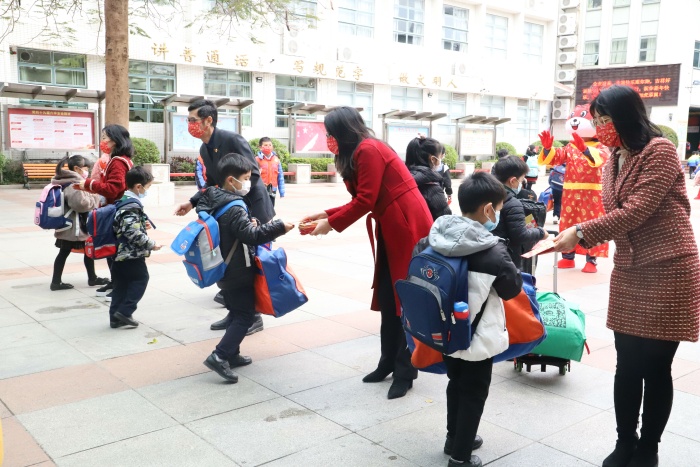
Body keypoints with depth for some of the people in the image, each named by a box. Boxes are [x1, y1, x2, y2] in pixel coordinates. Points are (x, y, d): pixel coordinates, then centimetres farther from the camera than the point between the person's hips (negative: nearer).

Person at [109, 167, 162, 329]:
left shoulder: (123, 200, 12)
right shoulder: (132, 206, -19)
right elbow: (134, 233, -25)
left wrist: (142, 225, 16)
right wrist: (151, 244, -17)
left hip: (120, 252, 9)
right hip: (132, 254, -9)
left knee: (121, 284, 13)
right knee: (141, 279, 4)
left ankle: (116, 317, 16)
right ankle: (124, 311, 1)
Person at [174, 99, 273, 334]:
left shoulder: (232, 139, -19)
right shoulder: (204, 149, 6)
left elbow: (253, 174, -22)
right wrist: (192, 202, 2)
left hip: (252, 208, -8)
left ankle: (254, 316, 11)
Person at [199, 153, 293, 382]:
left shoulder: (214, 202, 6)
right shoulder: (234, 208, -23)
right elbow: (252, 236, -28)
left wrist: (248, 225, 5)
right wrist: (279, 227, -25)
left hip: (224, 271, 9)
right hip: (239, 273, -9)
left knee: (236, 314, 19)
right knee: (246, 316, -3)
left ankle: (231, 355, 25)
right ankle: (219, 356, -9)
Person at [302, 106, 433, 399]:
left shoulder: (368, 150, -15)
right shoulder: (360, 153, 15)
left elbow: (365, 202, -19)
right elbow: (361, 202, 14)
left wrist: (331, 224, -10)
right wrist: (326, 215, 10)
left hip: (409, 227, -10)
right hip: (392, 229, 10)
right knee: (387, 297, 11)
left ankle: (405, 371, 5)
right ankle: (390, 362, 21)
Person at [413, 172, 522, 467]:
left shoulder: (434, 238, -8)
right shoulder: (492, 250, -23)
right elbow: (513, 288, -10)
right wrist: (505, 264, 7)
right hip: (478, 337, -6)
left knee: (456, 384, 24)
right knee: (474, 393, 11)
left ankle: (455, 438, 41)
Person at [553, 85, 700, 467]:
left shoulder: (660, 150, -12)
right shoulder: (613, 162, 12)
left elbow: (637, 211, -20)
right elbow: (615, 217, 11)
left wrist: (581, 231, -20)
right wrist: (577, 236, -5)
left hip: (667, 270, -7)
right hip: (627, 271, 7)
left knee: (656, 366, 4)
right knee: (627, 364, 10)